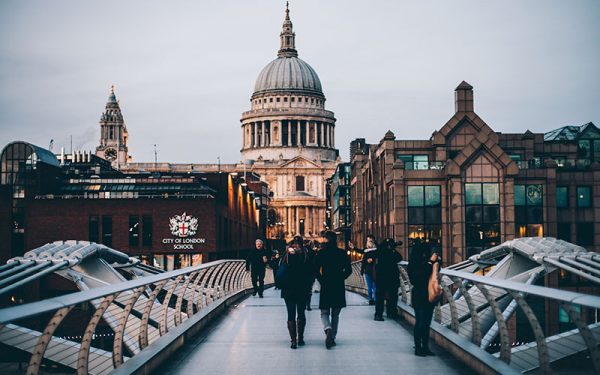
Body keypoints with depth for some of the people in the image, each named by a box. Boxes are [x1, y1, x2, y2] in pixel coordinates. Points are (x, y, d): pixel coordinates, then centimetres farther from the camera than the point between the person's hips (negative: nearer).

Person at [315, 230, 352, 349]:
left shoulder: (320, 253, -5)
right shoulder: (342, 253, 0)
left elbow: (315, 270, -7)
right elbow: (348, 270, 0)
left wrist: (321, 280, 6)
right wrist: (340, 278, 10)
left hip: (325, 286, -2)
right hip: (339, 287, 2)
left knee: (324, 313, 6)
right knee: (335, 314, 14)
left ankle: (328, 329, -22)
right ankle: (332, 337, 14)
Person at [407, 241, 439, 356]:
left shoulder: (426, 261, 5)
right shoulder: (414, 264, -12)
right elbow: (421, 274, -26)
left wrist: (437, 261, -1)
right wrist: (431, 262, -23)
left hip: (429, 296, 7)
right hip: (419, 296, -6)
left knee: (427, 322, 10)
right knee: (420, 322, -3)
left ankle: (425, 347, 17)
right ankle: (418, 348, 3)